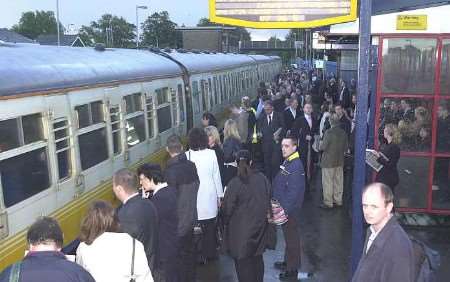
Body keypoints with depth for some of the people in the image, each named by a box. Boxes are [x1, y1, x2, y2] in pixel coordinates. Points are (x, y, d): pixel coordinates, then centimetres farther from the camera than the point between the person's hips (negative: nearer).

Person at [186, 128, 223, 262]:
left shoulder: (187, 155, -10)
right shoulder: (211, 154, -7)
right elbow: (216, 175, -1)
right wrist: (219, 195, 10)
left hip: (194, 196, -1)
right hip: (210, 195, 2)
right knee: (210, 226, 14)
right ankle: (210, 253, 26)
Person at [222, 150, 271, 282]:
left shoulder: (234, 183, -19)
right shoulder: (262, 178, -7)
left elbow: (227, 208, -13)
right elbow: (269, 200, 5)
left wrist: (226, 222, 6)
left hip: (241, 230, -4)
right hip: (259, 226, 5)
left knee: (243, 261, 8)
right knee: (257, 258, 21)